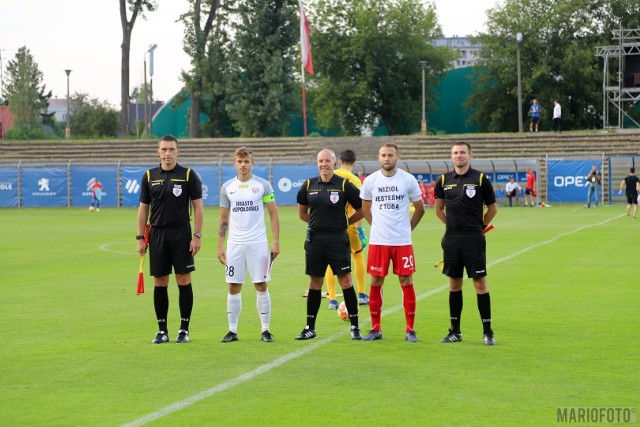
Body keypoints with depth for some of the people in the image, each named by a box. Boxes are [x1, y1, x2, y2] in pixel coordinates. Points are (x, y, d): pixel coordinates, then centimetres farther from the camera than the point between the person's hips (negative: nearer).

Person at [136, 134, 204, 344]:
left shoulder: (188, 175, 0)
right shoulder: (149, 176, 7)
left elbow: (198, 207, -1)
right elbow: (143, 208, 10)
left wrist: (197, 236, -9)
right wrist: (140, 237, 4)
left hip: (181, 234, -2)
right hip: (157, 234, 2)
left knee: (184, 281, -1)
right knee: (159, 283, 4)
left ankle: (184, 329, 7)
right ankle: (162, 330, 12)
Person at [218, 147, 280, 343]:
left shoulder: (263, 185, 0)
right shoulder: (227, 187, 6)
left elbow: (273, 214, 3)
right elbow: (223, 219, 11)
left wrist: (276, 242, -5)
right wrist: (220, 246, 6)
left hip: (258, 244, -2)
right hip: (234, 244, 2)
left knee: (261, 286, 0)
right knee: (233, 287, 3)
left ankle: (265, 330, 7)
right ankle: (232, 331, 10)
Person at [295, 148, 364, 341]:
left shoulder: (344, 185, -4)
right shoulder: (309, 185, 6)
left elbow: (361, 209, 3)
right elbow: (302, 212, 19)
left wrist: (344, 222, 5)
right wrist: (317, 223, 12)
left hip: (338, 239, -3)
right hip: (315, 239, 3)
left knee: (345, 280, -5)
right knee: (314, 283, 8)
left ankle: (355, 327, 3)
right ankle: (310, 328, 16)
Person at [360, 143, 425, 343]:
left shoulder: (408, 180, -1)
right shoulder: (370, 180, 2)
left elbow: (420, 208, 9)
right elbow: (365, 207, 17)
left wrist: (408, 227, 7)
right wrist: (377, 225, 11)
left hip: (402, 241, -1)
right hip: (378, 241, 1)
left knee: (406, 282, 1)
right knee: (376, 283, 4)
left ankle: (410, 330, 8)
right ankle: (376, 329, 13)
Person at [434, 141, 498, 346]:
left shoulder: (480, 179, -3)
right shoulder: (444, 180, 7)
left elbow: (492, 208, 5)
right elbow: (439, 208, 20)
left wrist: (479, 226, 7)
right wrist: (452, 224, 13)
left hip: (474, 238, -3)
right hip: (452, 238, 3)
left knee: (480, 283, -4)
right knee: (454, 284, 8)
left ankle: (487, 331, 1)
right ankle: (455, 331, 15)